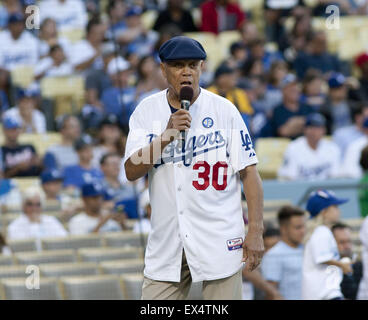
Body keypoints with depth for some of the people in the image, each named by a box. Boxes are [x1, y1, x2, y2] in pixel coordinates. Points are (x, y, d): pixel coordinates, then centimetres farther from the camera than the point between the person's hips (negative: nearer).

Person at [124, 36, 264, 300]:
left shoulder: (224, 109, 0)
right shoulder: (146, 111, 6)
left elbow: (248, 171, -2)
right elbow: (131, 171, -4)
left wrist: (255, 231, -10)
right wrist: (167, 136, -18)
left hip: (220, 240, -2)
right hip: (166, 243, 2)